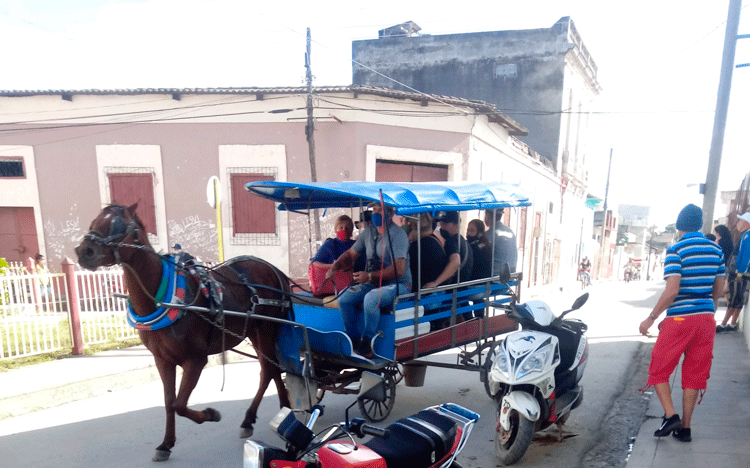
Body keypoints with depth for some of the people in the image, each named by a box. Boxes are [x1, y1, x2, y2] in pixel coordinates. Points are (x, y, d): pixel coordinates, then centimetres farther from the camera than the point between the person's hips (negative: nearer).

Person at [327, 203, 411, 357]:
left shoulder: (398, 234, -13)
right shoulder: (368, 233, 10)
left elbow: (399, 269, -22)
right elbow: (350, 254, 18)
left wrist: (370, 276, -28)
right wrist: (335, 266, 0)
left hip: (397, 284, -7)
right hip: (373, 283, 7)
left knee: (370, 298, -34)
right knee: (344, 298, -13)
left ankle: (367, 345, -16)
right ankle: (354, 340, 1)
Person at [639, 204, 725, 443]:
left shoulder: (676, 250, -12)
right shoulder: (716, 250, 8)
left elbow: (672, 291, -18)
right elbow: (718, 291, 13)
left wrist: (651, 318, -11)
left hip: (679, 319, -6)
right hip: (706, 318, 6)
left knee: (659, 369, 9)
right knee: (694, 374, 12)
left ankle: (670, 415, 0)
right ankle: (685, 428, 18)